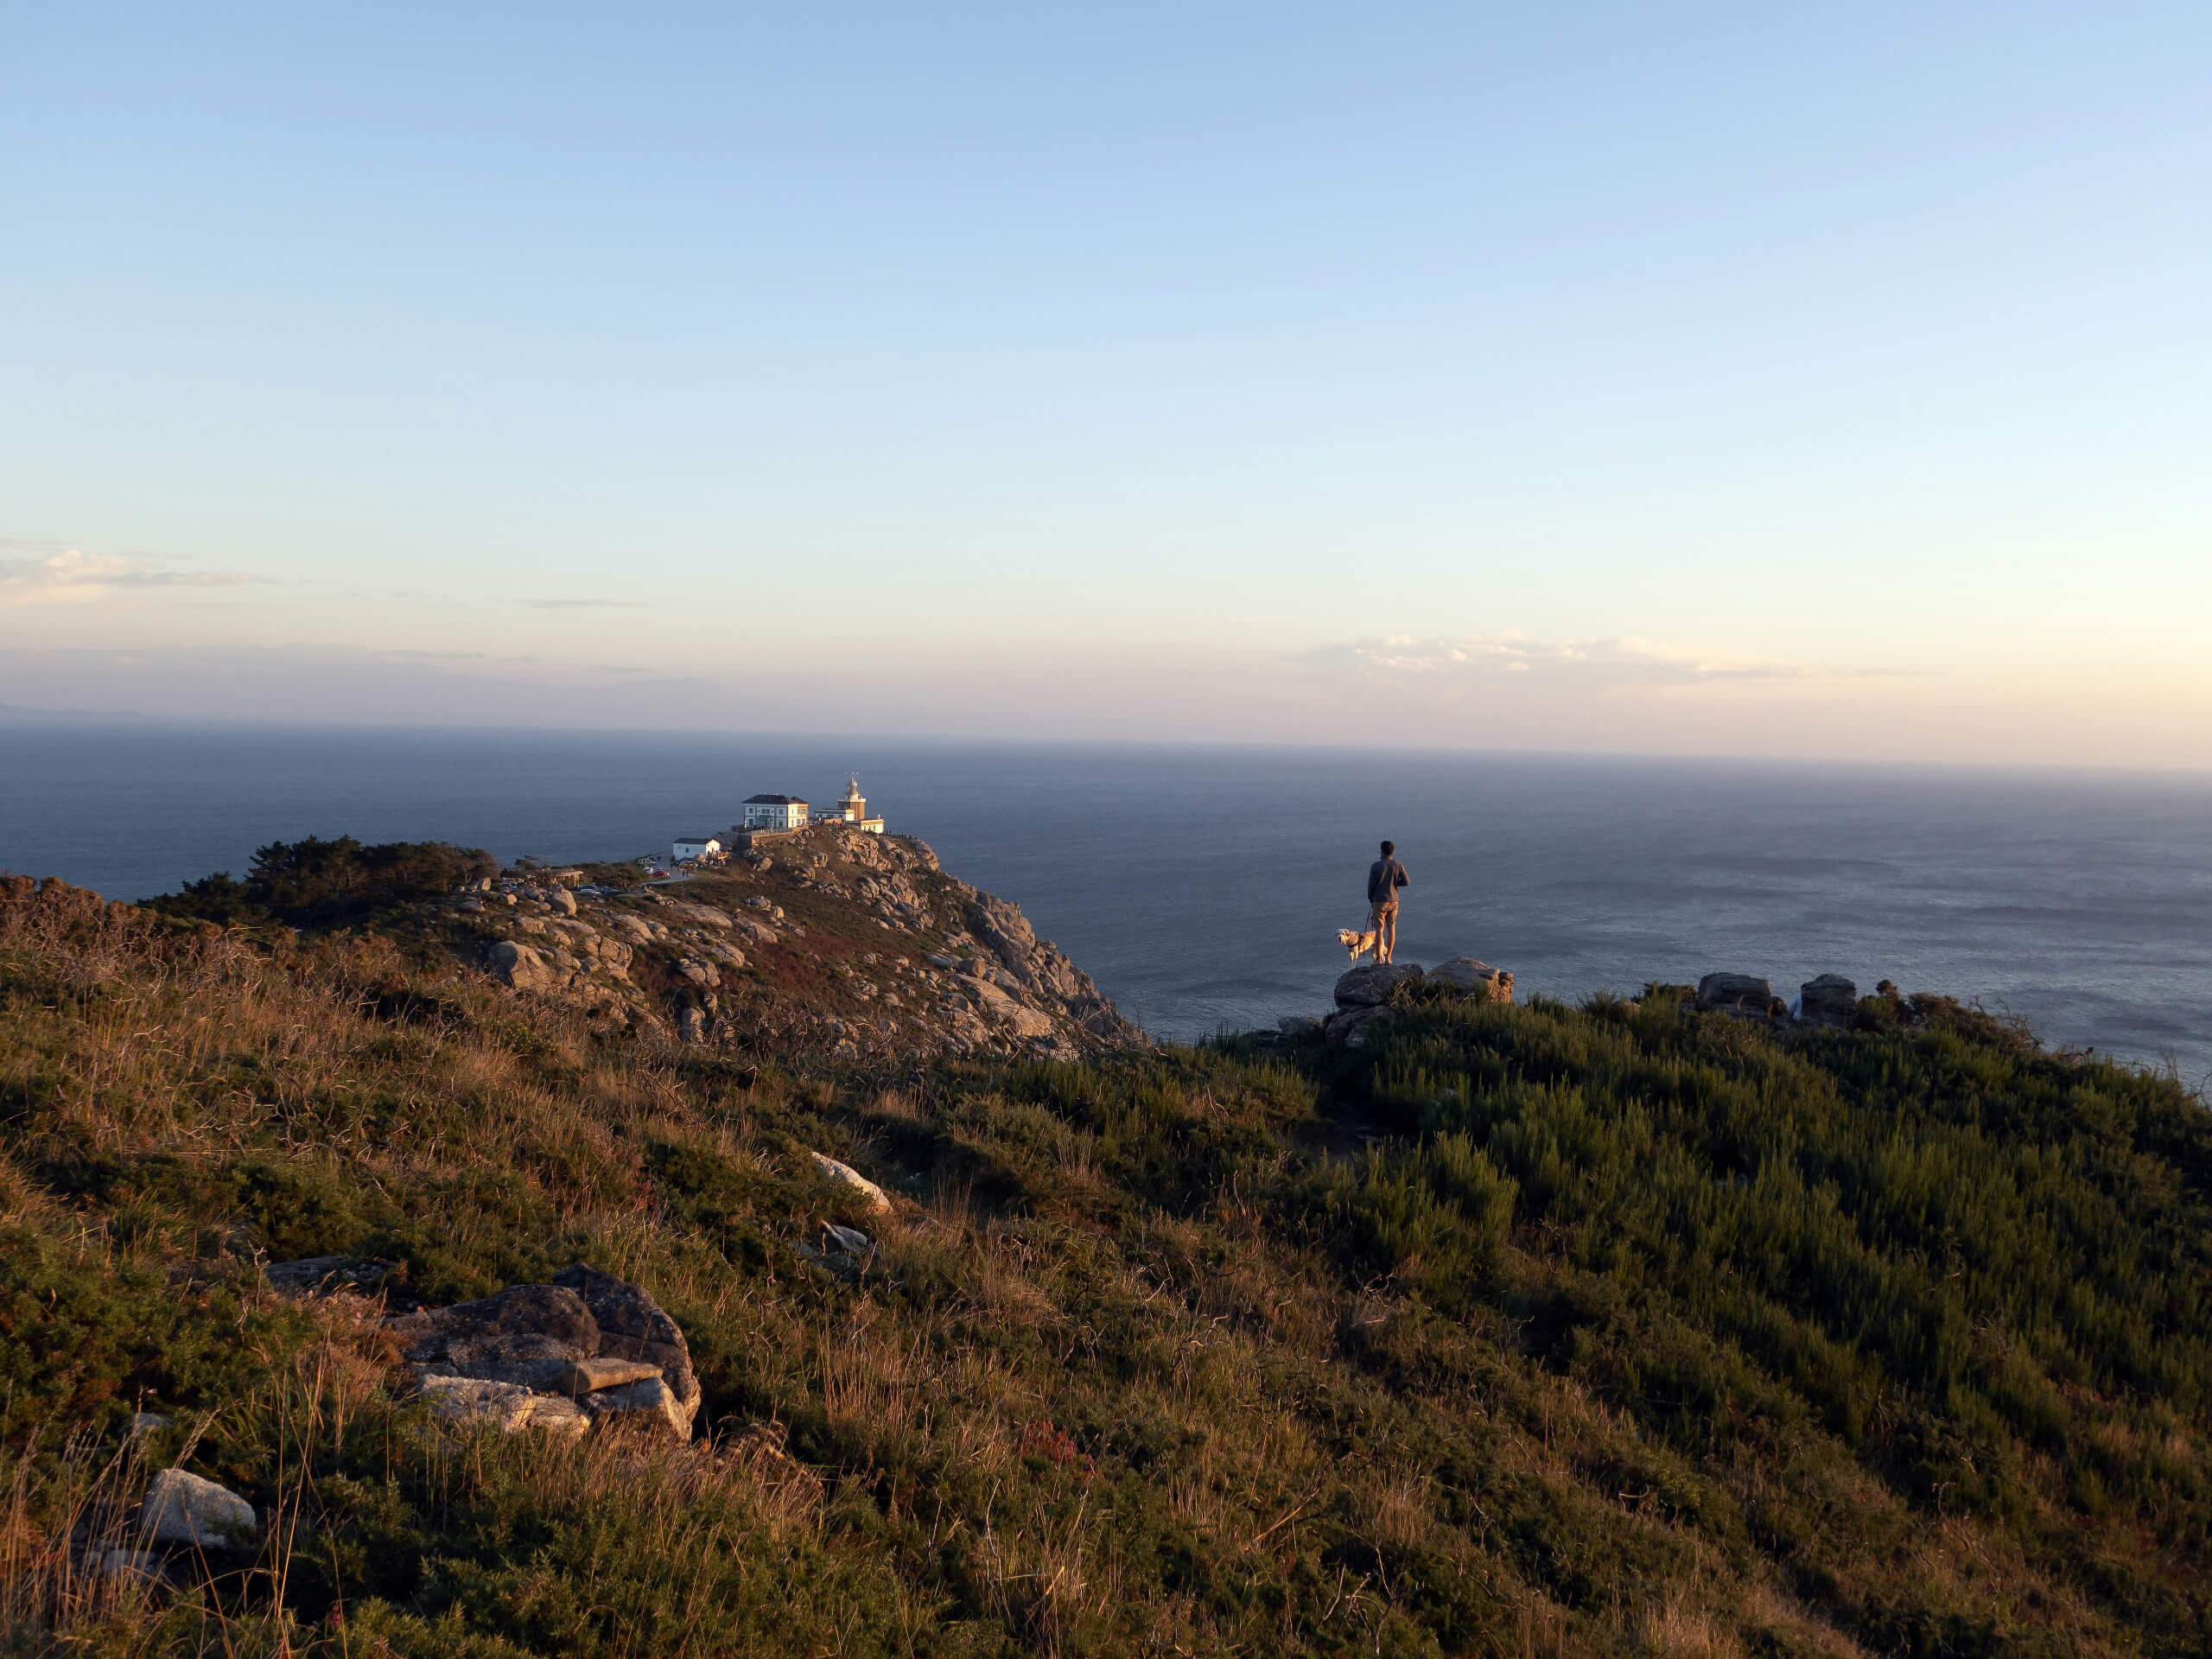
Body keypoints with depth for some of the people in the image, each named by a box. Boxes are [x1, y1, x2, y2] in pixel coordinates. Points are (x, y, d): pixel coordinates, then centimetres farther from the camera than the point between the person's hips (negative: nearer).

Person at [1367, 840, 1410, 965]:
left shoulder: (1375, 866, -11)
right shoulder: (1398, 865, -2)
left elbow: (1371, 884, -9)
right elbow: (1407, 882, -5)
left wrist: (1370, 899, 6)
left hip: (1379, 902, -3)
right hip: (1393, 901, 3)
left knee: (1379, 930, -1)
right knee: (1391, 928, 12)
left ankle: (1378, 959, -2)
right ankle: (1388, 958, 14)